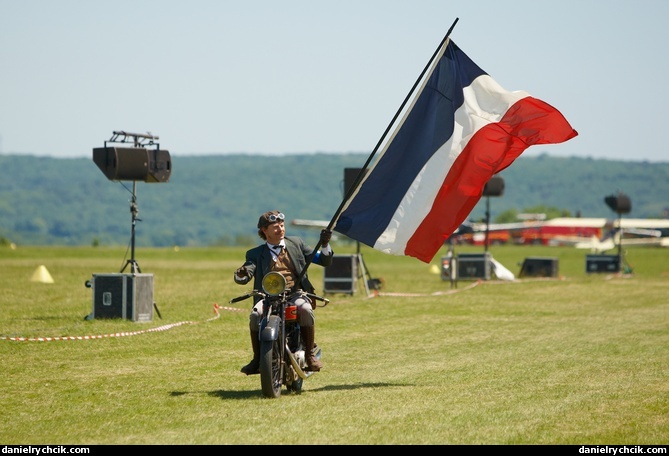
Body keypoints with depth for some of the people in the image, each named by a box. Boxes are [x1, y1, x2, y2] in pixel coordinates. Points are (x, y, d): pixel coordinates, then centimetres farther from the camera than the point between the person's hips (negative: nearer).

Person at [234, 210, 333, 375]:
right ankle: (257, 360, -20)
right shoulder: (256, 254, 15)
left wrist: (325, 245, -2)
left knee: (305, 309, -34)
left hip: (296, 294, 0)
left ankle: (310, 355, -22)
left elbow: (324, 261, 18)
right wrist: (241, 275, -24)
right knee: (255, 314, -32)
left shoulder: (296, 243, 19)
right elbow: (244, 277, 0)